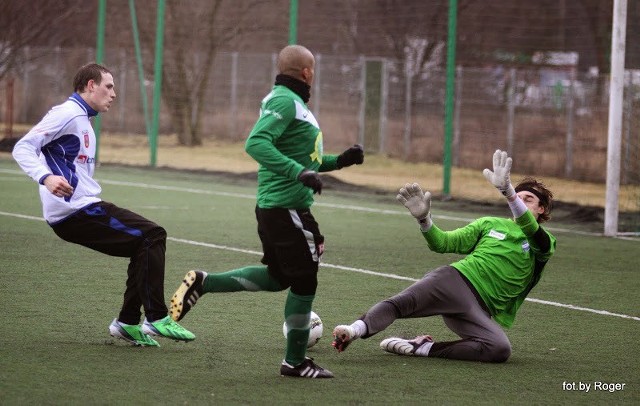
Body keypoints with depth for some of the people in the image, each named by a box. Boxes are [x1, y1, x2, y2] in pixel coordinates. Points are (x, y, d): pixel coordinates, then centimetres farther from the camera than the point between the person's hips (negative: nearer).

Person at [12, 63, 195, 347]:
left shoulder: (83, 120, 23)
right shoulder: (67, 114, -9)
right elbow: (23, 148, -19)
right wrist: (46, 177, -34)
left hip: (82, 209, 10)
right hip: (75, 211, -10)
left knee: (145, 245, 13)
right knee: (153, 235, -11)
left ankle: (127, 322, 12)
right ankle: (156, 318, -12)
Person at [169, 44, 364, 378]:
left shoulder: (289, 101, 18)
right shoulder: (285, 101, -14)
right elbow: (256, 144, -28)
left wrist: (338, 161, 17)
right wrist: (300, 172, -33)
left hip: (272, 205, 10)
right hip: (287, 208, -10)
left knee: (278, 277, 20)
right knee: (304, 282, -1)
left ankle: (203, 283, 17)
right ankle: (295, 362, 9)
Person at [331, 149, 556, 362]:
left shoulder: (540, 244, 15)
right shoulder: (490, 224, 23)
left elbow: (531, 232, -10)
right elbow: (443, 242, 17)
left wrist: (507, 190, -27)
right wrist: (423, 219, -5)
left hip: (479, 310, -1)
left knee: (501, 349, -32)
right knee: (404, 301, -31)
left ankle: (421, 348, -29)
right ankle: (357, 329, -52)